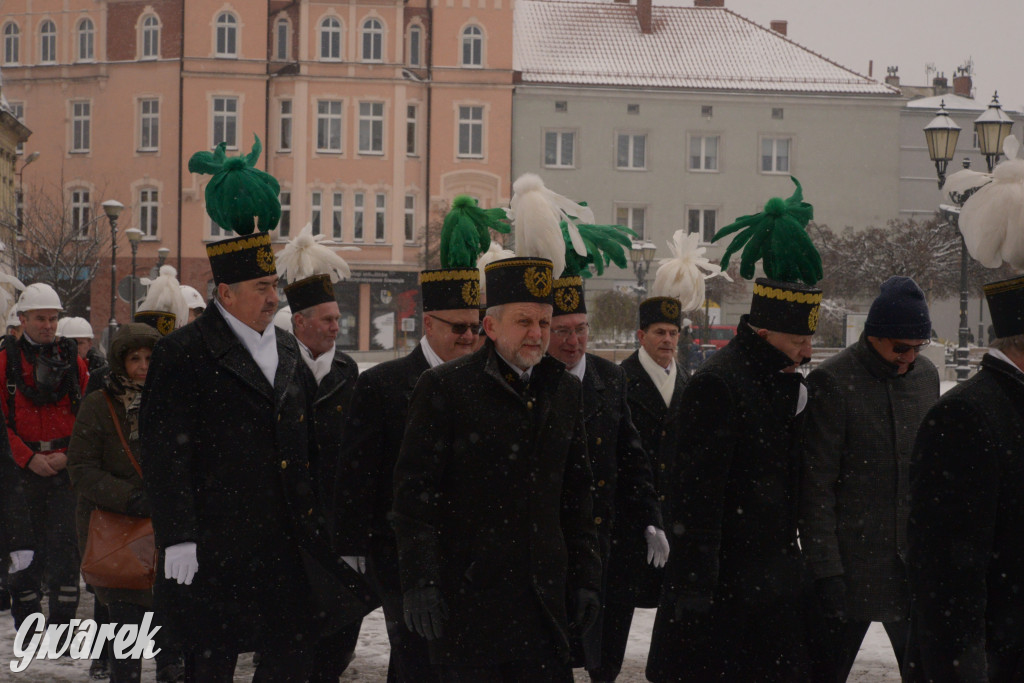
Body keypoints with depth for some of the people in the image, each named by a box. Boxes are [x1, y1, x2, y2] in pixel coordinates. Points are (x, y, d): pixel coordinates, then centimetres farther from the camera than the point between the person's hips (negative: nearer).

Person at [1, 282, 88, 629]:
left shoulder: (73, 361, 7)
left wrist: (69, 456, -6)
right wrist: (28, 458, -12)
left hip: (66, 467, 1)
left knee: (64, 542, -5)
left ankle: (62, 621, -2)